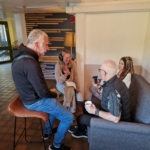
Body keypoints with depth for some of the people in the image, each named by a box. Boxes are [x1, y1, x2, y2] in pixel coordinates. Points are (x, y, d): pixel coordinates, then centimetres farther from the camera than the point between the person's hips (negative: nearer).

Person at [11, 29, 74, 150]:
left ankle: (47, 132, 43)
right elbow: (43, 93, -28)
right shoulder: (30, 64, -33)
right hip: (36, 101, -10)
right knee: (68, 118, -2)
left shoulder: (21, 55, 2)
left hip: (30, 96, 10)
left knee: (55, 104, 32)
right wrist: (54, 94, -6)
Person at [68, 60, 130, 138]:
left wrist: (95, 111, -25)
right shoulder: (113, 81, -6)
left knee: (80, 118, -2)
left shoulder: (113, 90, -36)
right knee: (87, 106, 17)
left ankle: (82, 131, 33)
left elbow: (115, 119, -34)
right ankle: (82, 128, 37)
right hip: (110, 112, 9)